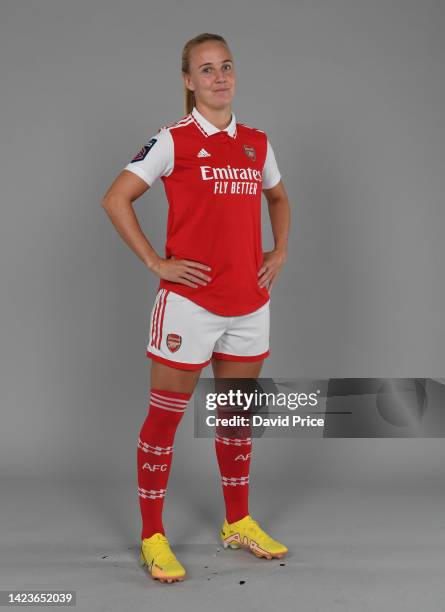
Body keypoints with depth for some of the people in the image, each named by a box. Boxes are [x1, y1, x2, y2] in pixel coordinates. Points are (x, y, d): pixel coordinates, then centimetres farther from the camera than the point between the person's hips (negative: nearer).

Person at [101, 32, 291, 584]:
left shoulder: (256, 143, 10)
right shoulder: (173, 140, -5)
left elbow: (278, 198, 26)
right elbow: (116, 199, -7)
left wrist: (279, 252, 11)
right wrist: (156, 263, -11)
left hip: (250, 303, 5)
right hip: (189, 301, -5)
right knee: (165, 416, 3)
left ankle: (238, 522, 32)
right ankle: (152, 538, 16)